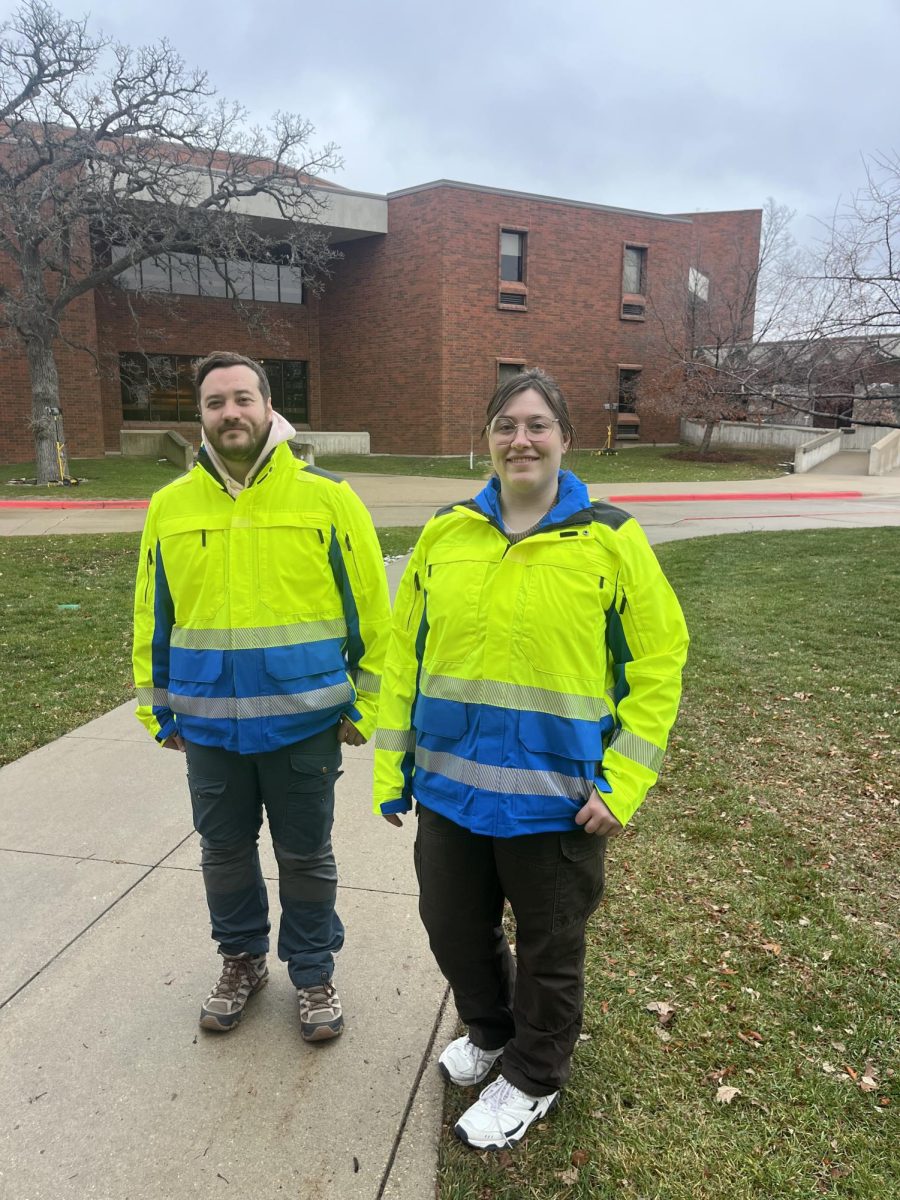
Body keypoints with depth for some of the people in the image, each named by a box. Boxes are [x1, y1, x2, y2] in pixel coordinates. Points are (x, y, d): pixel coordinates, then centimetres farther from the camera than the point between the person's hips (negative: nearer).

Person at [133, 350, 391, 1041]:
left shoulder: (327, 497, -7)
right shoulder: (170, 506, 2)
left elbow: (370, 608, -4)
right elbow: (153, 615, 9)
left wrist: (363, 705, -3)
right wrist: (158, 707, 10)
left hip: (303, 722, -2)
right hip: (208, 725, 3)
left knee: (305, 855, 13)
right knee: (225, 850, 19)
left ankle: (313, 972, 35)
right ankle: (242, 959, 43)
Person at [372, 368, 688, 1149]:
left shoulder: (610, 540, -9)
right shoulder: (445, 534, 1)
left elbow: (657, 660, -8)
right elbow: (406, 654, 6)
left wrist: (624, 784, -13)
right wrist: (392, 765, 7)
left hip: (556, 795, -3)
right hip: (449, 785, 4)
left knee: (549, 947, 16)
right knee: (453, 926, 21)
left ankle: (532, 1077, 44)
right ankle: (490, 1030, 52)